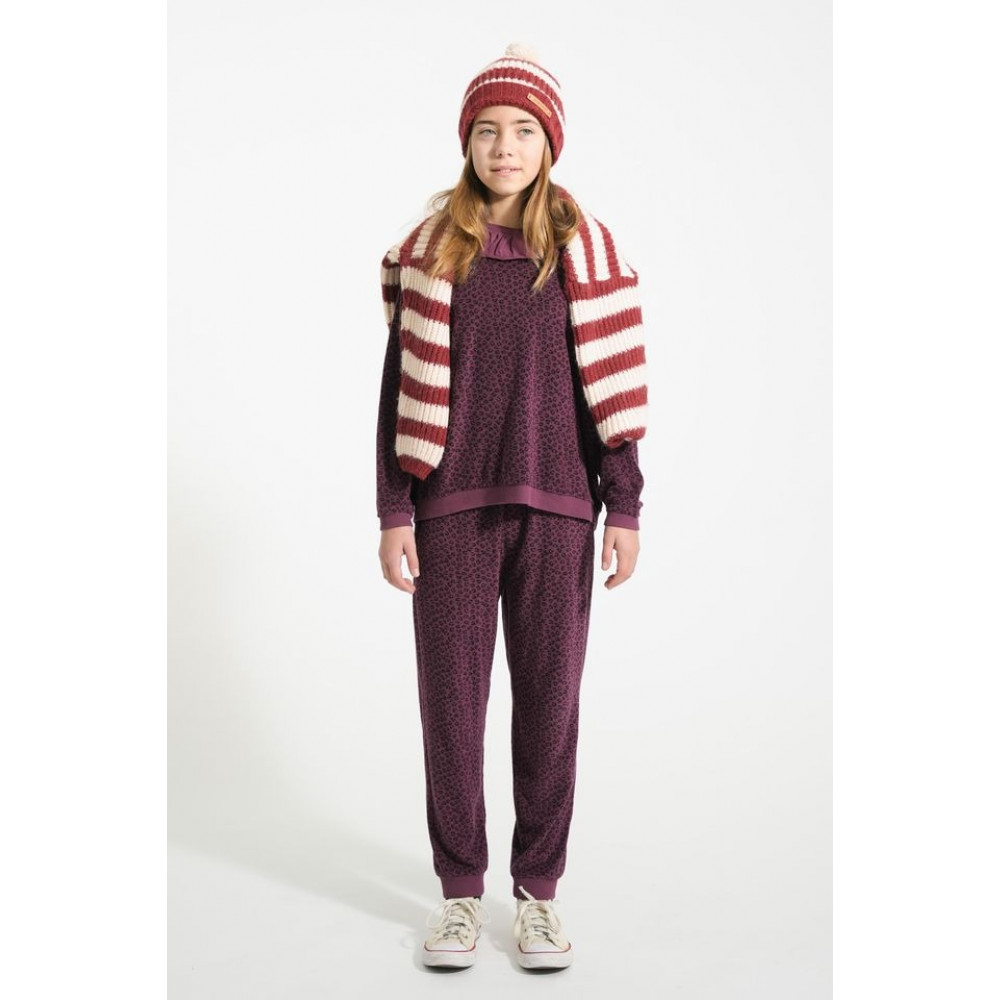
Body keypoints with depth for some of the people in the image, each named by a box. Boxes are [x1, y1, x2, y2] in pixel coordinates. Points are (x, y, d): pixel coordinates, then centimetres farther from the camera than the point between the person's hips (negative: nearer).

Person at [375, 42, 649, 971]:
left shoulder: (584, 248, 4)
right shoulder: (428, 249, 4)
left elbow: (613, 386, 3)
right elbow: (401, 388, 3)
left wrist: (625, 509, -1)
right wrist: (393, 514, -1)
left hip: (555, 507, 0)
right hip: (452, 507, 0)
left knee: (550, 699, 6)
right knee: (451, 698, 5)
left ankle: (539, 889, 21)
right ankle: (460, 889, 21)